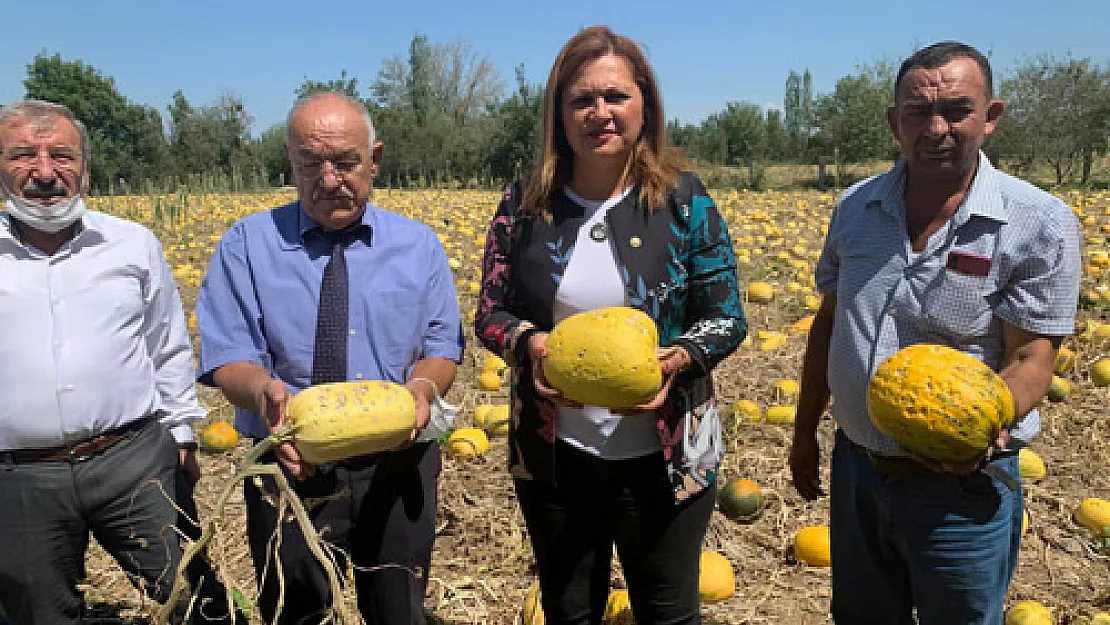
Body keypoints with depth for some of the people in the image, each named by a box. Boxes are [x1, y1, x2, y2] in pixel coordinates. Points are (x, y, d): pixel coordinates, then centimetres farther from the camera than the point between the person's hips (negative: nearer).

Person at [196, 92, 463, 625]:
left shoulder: (419, 246, 3)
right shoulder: (247, 245, -1)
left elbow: (443, 346, 2)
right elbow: (227, 358, -7)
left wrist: (422, 387, -22)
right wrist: (266, 391, -30)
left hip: (397, 467, 1)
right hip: (291, 467, 0)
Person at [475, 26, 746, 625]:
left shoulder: (682, 198, -7)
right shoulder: (525, 203, -3)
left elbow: (727, 318, -4)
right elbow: (489, 312, 1)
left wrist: (677, 357, -24)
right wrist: (529, 343, -20)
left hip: (662, 457, -1)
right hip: (552, 457, 2)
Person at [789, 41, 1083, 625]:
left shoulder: (1040, 224, -13)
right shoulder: (855, 207, 1)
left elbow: (1031, 358, -14)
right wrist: (805, 434, 13)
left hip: (961, 488, -4)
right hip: (855, 470, 4)